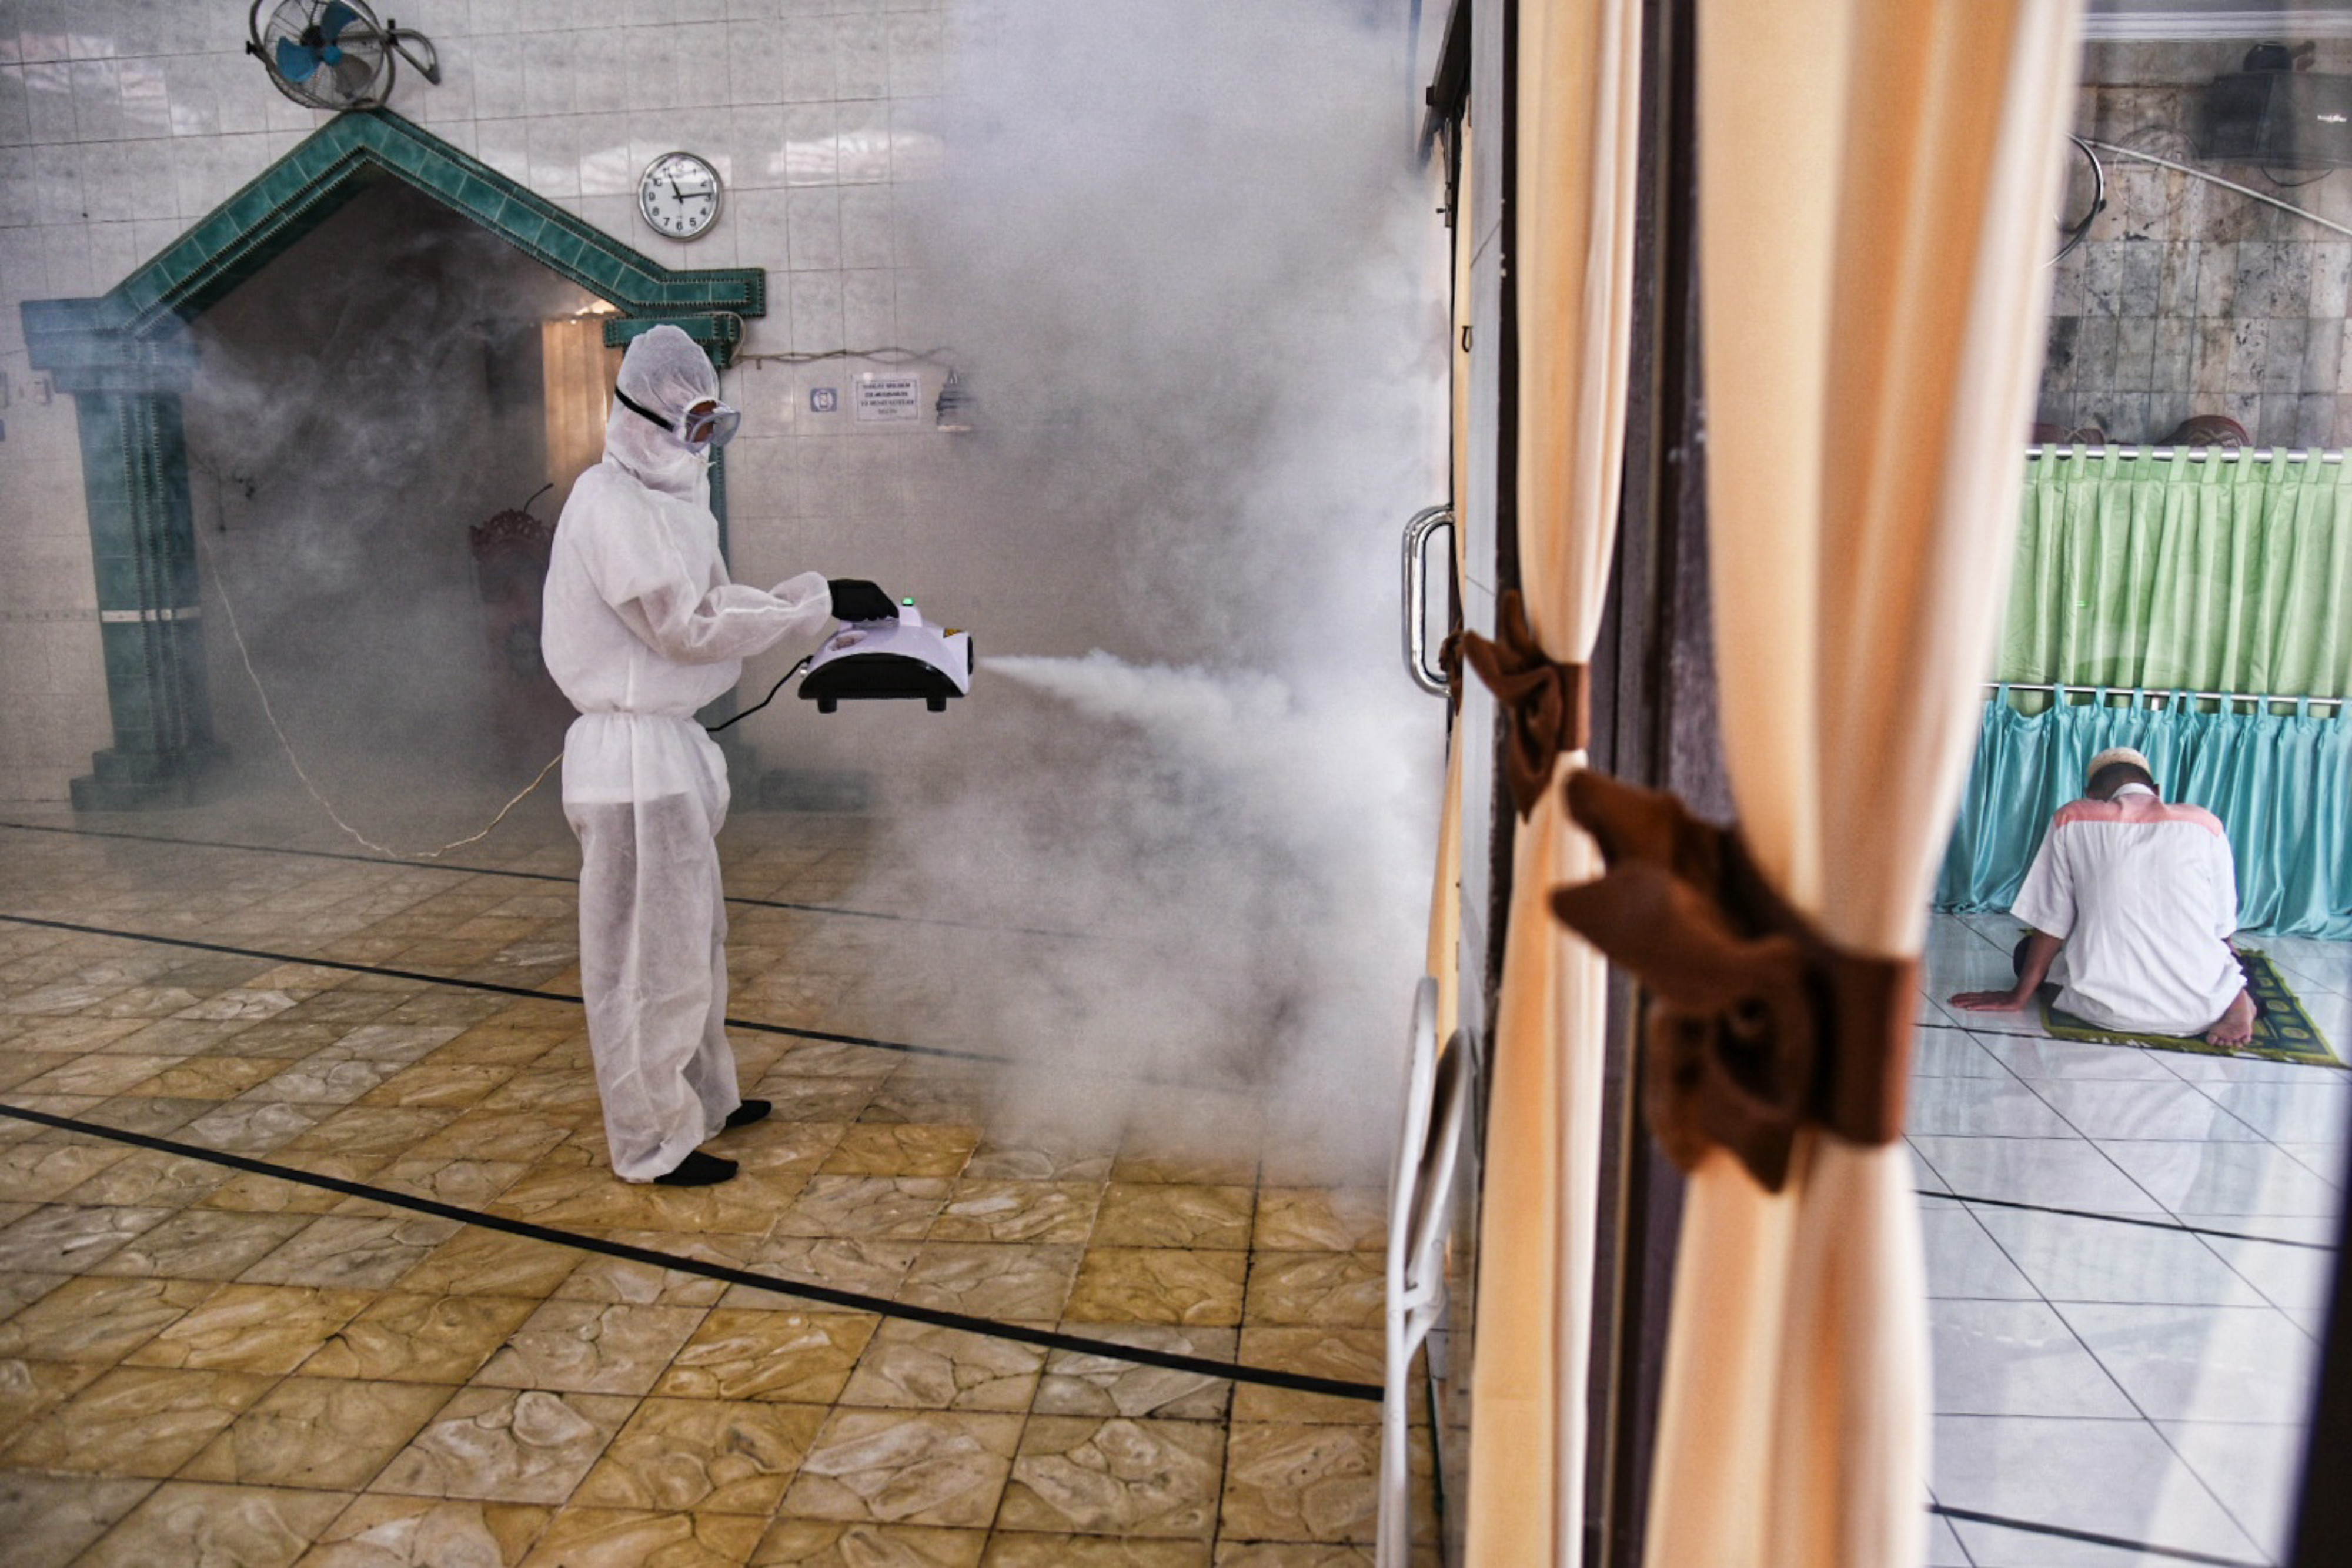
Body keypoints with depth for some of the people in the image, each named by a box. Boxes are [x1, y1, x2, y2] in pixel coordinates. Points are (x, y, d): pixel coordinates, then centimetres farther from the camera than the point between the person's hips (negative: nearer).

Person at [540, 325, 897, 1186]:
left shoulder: (666, 498, 14)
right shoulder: (611, 506, -16)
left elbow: (715, 600, 15)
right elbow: (688, 628, -20)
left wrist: (814, 594, 1)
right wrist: (815, 603, -18)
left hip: (672, 744, 10)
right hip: (633, 757, -10)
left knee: (695, 936, 20)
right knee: (649, 954, 1)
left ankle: (705, 1097, 37)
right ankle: (652, 1141, 15)